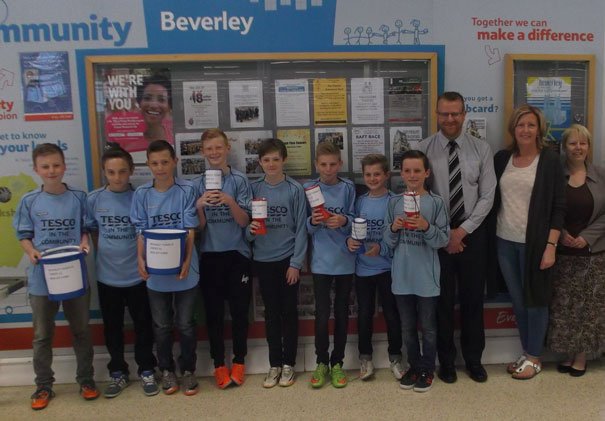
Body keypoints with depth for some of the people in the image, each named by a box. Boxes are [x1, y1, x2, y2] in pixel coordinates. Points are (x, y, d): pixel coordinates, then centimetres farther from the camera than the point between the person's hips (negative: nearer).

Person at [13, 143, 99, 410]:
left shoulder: (78, 198, -3)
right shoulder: (29, 201, -3)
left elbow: (86, 229, 4)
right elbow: (23, 235, 2)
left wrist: (84, 244, -16)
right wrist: (31, 251, -17)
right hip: (41, 278, 0)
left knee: (81, 331, 12)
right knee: (42, 335, 12)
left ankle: (86, 379, 29)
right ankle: (43, 386, 28)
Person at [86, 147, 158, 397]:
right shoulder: (93, 199, -3)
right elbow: (91, 232, 9)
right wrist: (105, 254, 0)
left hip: (137, 275, -2)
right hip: (107, 276, 2)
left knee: (143, 326, 10)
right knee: (112, 328, 15)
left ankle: (147, 371, 28)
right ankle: (118, 374, 32)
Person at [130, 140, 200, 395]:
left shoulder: (187, 190, -6)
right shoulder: (142, 194, 0)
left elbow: (190, 229, -9)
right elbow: (140, 231, 2)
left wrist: (186, 261, -19)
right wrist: (140, 260, -12)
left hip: (183, 270, -2)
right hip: (155, 271, 2)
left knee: (185, 324, 10)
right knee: (162, 326, 14)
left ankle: (188, 370, 27)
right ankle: (167, 370, 32)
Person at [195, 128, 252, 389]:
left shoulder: (239, 180, -2)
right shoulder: (198, 184, 3)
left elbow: (245, 221, -6)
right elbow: (199, 226, 1)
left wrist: (230, 202, -23)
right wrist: (200, 206, -18)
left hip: (237, 254, -1)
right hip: (210, 256, 2)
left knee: (239, 310, 6)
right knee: (214, 312, 8)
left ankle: (239, 362, 23)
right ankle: (219, 364, 21)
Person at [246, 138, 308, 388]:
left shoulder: (295, 190, -6)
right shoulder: (254, 189, 0)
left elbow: (300, 229, -6)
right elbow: (246, 226, 4)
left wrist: (296, 263, -9)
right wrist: (251, 229, -19)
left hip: (288, 259, -2)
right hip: (263, 260, 2)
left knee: (289, 311, 8)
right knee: (271, 312, 11)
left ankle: (288, 364, 22)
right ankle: (274, 364, 24)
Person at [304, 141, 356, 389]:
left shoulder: (348, 188, 1)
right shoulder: (308, 189, 1)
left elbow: (355, 222, -1)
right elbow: (306, 228, 1)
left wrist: (344, 221, -21)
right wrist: (312, 222, -20)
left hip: (345, 260, 1)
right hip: (321, 261, -1)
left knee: (341, 313, 10)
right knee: (322, 314, 0)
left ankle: (337, 363, 24)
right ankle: (321, 362, 20)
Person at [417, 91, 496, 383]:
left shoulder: (481, 149, 1)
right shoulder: (424, 149, -5)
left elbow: (487, 197, -2)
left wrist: (462, 231, -11)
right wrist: (444, 233, -10)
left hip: (472, 233, 2)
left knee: (473, 298, 12)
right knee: (442, 299, 8)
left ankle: (474, 359, 30)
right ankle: (446, 361, 26)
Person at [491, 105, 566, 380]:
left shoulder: (550, 160, -5)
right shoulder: (502, 158, 6)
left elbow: (558, 207, -7)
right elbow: (493, 199, 10)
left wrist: (551, 246, -12)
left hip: (534, 242, -3)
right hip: (505, 241, 4)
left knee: (535, 299, 6)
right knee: (517, 300, 11)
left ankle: (534, 358, 21)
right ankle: (526, 353, 26)